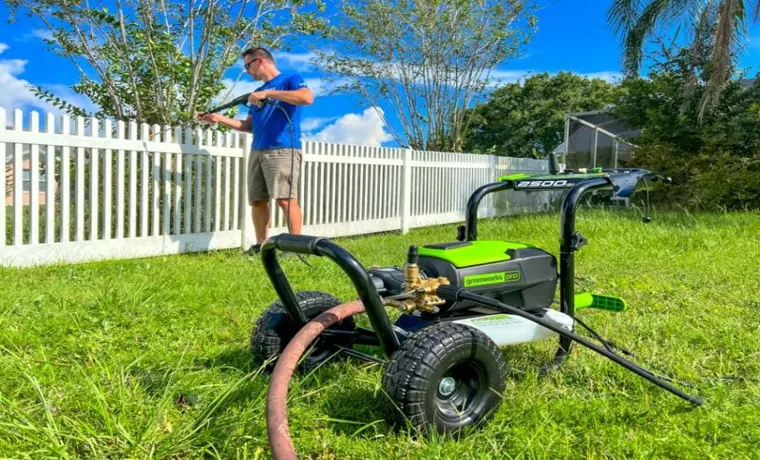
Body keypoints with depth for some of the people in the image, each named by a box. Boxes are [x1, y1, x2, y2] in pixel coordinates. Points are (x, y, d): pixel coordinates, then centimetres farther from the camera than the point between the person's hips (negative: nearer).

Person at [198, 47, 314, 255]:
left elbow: (308, 97, -18)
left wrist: (268, 93, -16)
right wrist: (221, 118, 15)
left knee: (285, 199, -16)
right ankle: (260, 245, 10)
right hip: (257, 151, 8)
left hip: (283, 150, -8)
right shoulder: (258, 92, 27)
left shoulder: (290, 79, 4)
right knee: (257, 200, 3)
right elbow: (249, 125, 27)